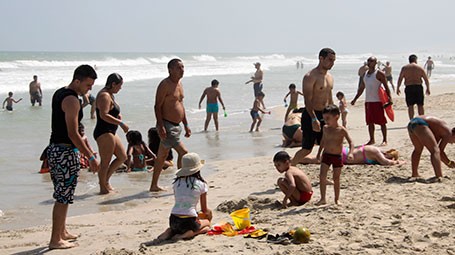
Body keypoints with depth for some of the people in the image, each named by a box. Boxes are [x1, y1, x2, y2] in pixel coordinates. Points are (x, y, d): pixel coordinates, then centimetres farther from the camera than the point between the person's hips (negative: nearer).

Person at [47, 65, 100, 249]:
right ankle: (55, 240, 3)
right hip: (66, 152, -10)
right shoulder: (72, 100, -18)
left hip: (53, 149, 10)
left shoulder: (59, 93, 12)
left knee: (61, 195, 19)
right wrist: (91, 157, -22)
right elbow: (73, 134, -23)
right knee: (63, 197, -3)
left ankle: (62, 232, 30)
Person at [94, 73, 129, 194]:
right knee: (105, 162, -3)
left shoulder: (109, 95, 16)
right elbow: (104, 115, -28)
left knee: (122, 156, 16)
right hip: (104, 133, -11)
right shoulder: (105, 96, -16)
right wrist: (121, 123, -26)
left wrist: (117, 115, 6)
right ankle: (103, 188, 7)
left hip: (110, 132, 11)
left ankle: (105, 180, 23)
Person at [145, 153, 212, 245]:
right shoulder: (201, 184, 0)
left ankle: (166, 234, 3)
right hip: (189, 222, -3)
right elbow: (204, 210, 8)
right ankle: (185, 235, -1)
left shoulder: (177, 182, 8)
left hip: (174, 221, 3)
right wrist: (209, 212, 34)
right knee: (207, 224, 26)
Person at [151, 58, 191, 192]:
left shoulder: (179, 83, 14)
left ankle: (154, 185, 22)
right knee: (183, 152, -12)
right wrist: (161, 126, -24)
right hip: (166, 126, -9)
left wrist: (186, 125, 20)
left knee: (162, 156, 14)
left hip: (175, 126, 9)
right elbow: (158, 106, -16)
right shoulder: (165, 84, -13)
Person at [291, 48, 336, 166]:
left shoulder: (330, 77, 13)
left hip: (325, 116, 8)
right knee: (307, 149, -3)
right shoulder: (310, 76, -13)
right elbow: (308, 100, -20)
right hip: (311, 116, -7)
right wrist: (314, 119, -29)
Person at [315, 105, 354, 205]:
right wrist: (319, 152, 21)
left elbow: (351, 142, -13)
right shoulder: (325, 128, 4)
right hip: (326, 155, 3)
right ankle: (323, 199, -5)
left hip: (338, 156, -3)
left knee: (336, 178, 5)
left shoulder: (342, 130, -10)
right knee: (322, 176, -10)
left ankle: (337, 199, 18)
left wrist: (350, 153, -29)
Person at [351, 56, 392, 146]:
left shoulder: (379, 73, -5)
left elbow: (386, 86, -7)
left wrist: (389, 97, -18)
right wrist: (355, 99, 17)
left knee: (382, 121, -1)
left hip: (377, 101, -6)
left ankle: (385, 140, 4)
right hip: (368, 101, 6)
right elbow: (361, 89, 21)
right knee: (370, 122, 8)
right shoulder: (365, 75, 15)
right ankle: (372, 139, 16)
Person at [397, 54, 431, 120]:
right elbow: (426, 79, 6)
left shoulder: (404, 68, 3)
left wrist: (398, 88, 6)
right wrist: (428, 89, 14)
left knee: (410, 106, 3)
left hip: (409, 88, 0)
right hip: (418, 87, 1)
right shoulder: (420, 68, 5)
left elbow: (400, 79, 0)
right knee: (420, 105, 8)